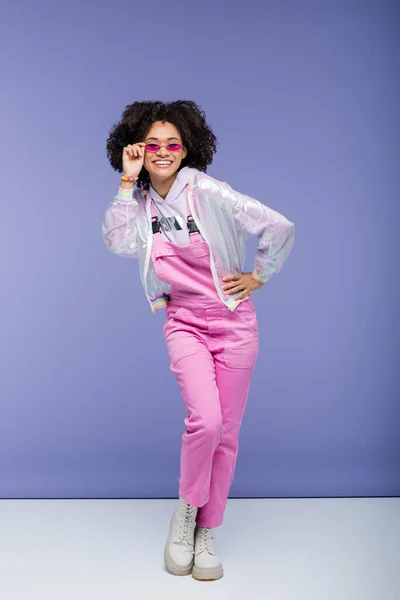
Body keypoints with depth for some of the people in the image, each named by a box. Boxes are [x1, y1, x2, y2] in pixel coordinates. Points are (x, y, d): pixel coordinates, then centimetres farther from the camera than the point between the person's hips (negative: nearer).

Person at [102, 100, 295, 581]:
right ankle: (186, 510, 10)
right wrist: (128, 182, -15)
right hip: (183, 322, 1)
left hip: (233, 321, -1)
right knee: (205, 419, -18)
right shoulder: (141, 201, 2)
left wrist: (257, 277, -2)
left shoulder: (207, 192, -12)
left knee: (226, 432, 5)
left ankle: (205, 533, 23)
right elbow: (118, 242, -17)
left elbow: (280, 228, -10)